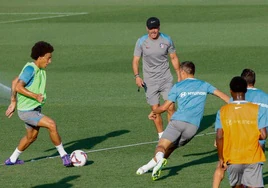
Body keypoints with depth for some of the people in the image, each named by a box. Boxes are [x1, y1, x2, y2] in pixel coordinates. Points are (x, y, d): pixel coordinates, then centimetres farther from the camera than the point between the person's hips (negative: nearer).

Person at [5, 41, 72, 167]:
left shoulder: (40, 70, 8)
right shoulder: (30, 69, -20)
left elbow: (15, 82, 17)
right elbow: (18, 87, -28)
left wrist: (13, 102, 19)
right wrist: (36, 96, -33)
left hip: (35, 109, 10)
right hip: (27, 111, -10)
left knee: (31, 137, 22)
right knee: (51, 124, -21)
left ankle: (12, 159, 39)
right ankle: (64, 156, -11)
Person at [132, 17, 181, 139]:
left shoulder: (166, 40, -3)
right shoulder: (141, 42, -6)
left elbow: (174, 58, 8)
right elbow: (135, 60, -4)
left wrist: (179, 76, 8)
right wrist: (137, 76, -19)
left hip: (166, 78, 0)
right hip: (150, 81, 0)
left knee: (170, 107, -8)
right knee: (155, 110, -1)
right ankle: (161, 137, 12)